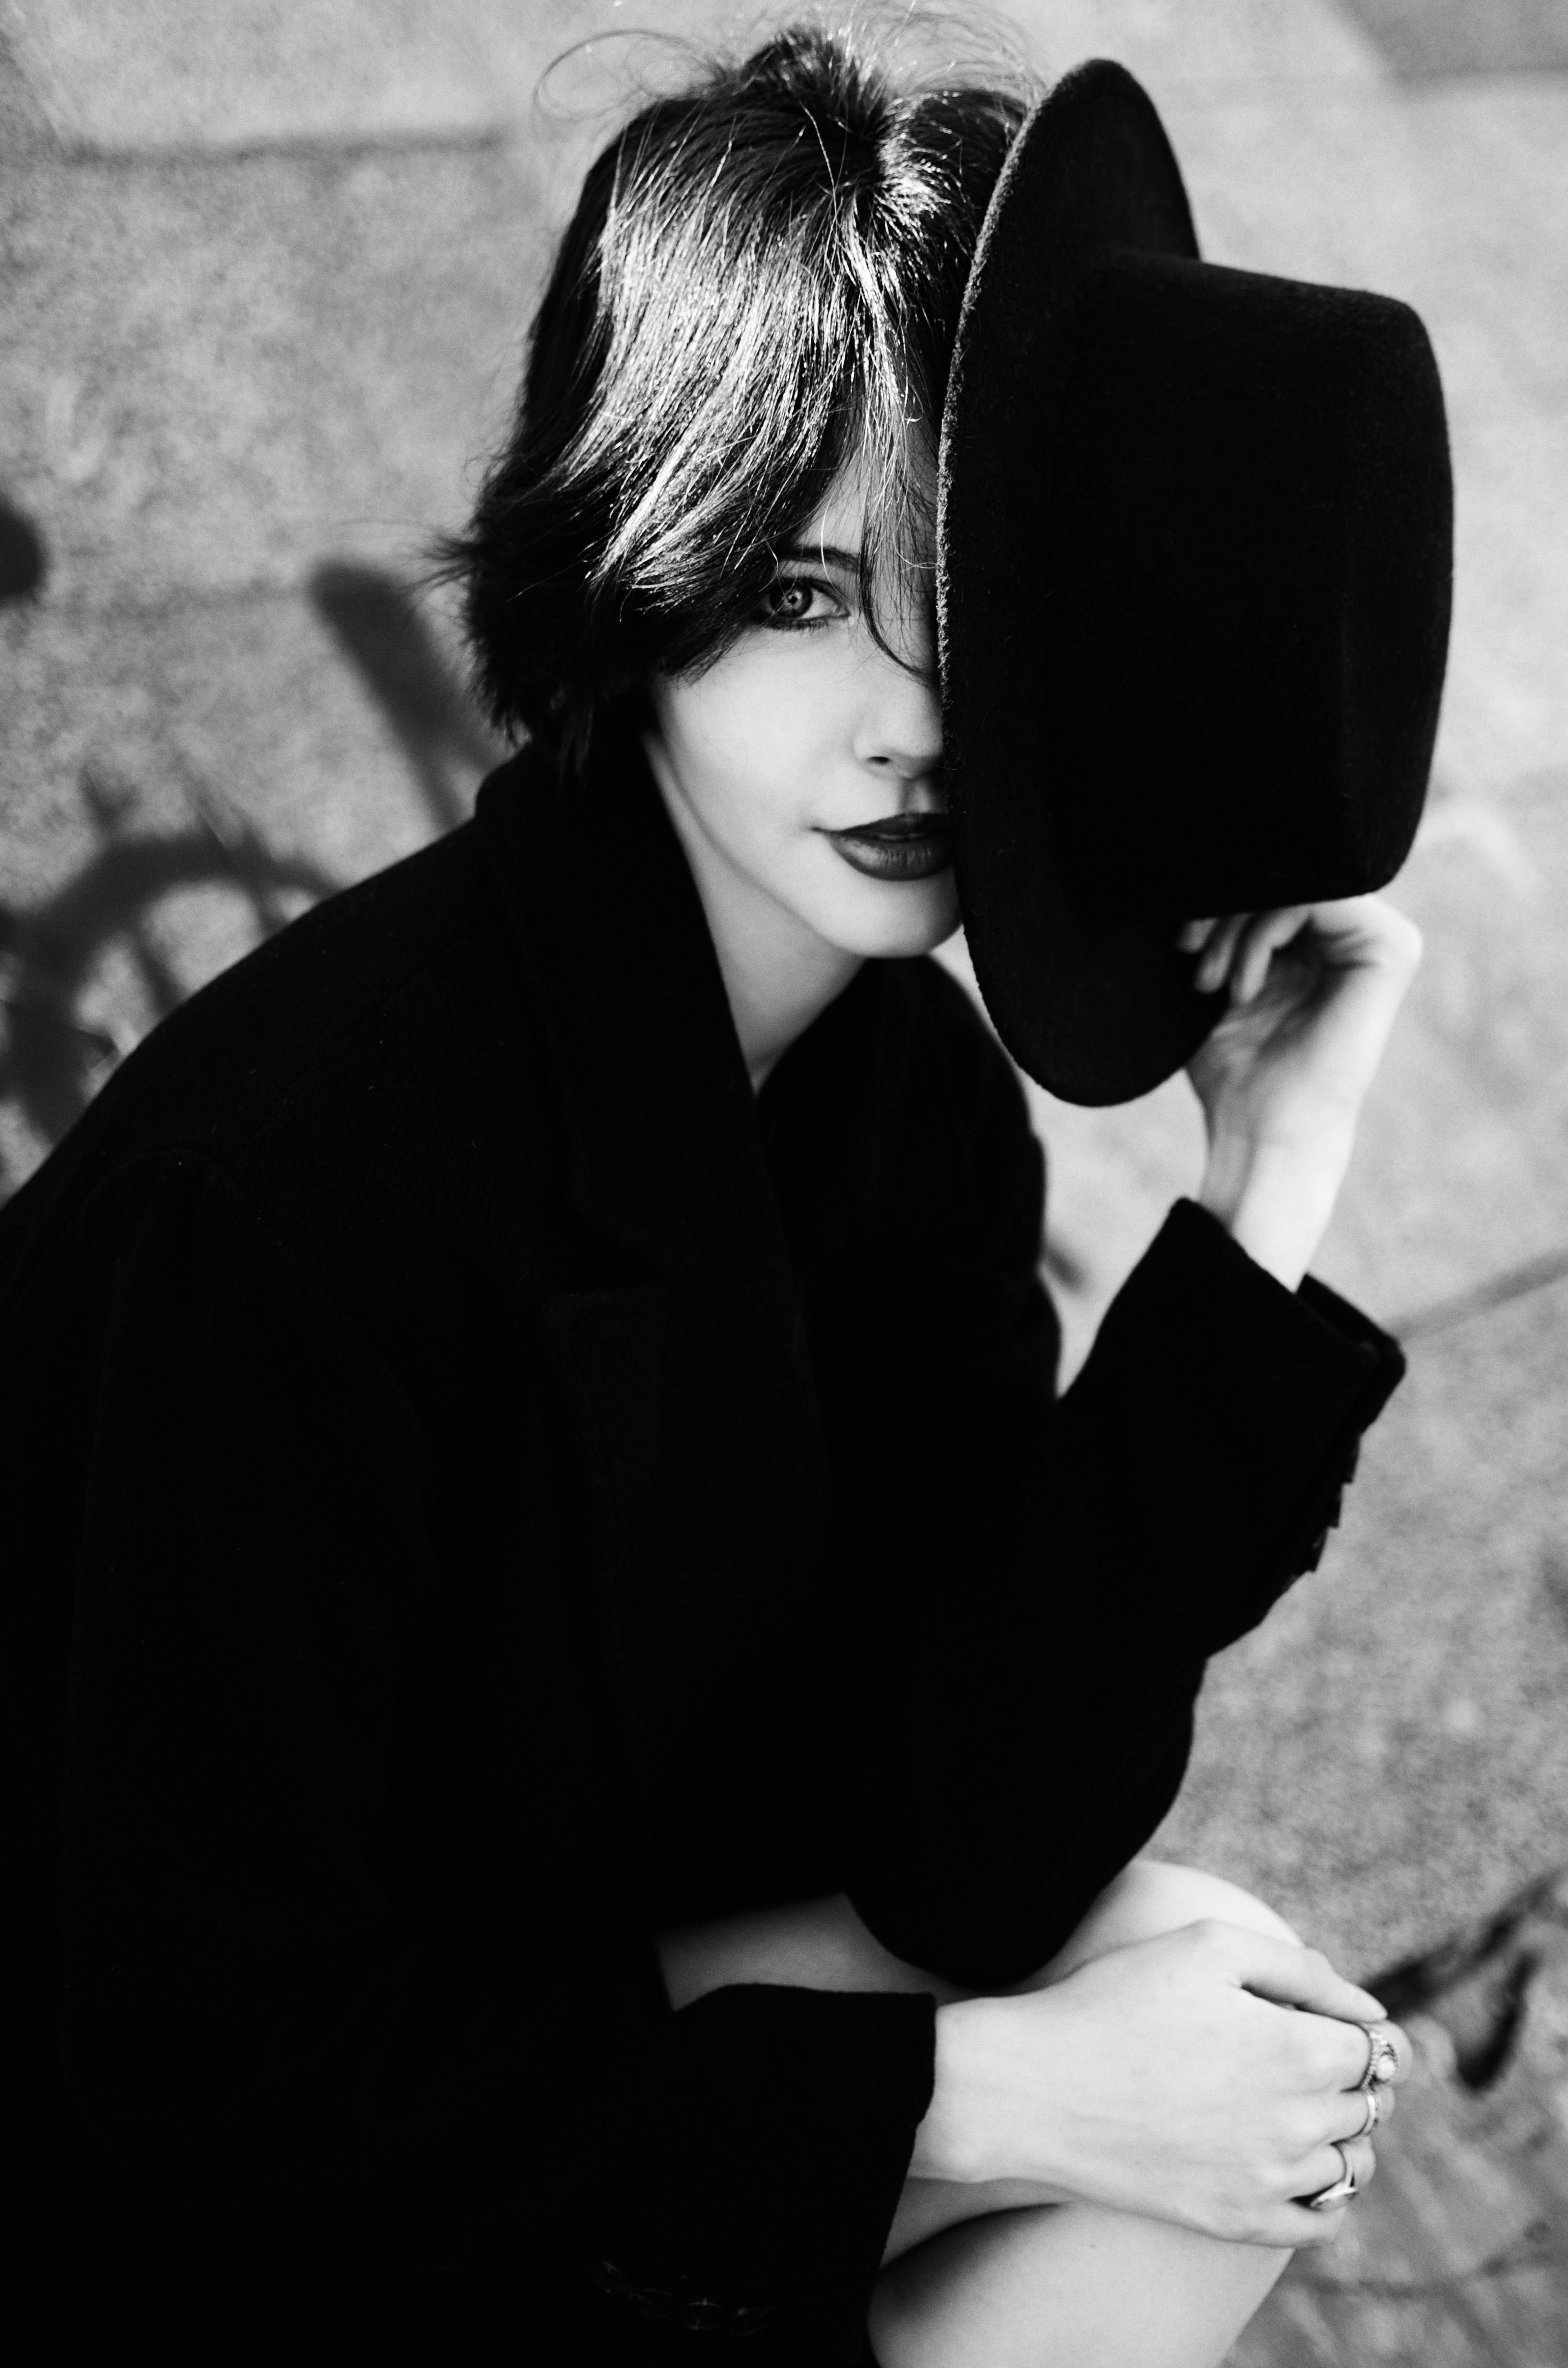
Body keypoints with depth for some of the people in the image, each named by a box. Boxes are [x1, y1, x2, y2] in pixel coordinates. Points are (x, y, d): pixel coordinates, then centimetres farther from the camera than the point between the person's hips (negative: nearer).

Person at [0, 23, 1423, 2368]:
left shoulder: (921, 1089, -8)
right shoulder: (308, 1167, -31)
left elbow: (960, 1857, -13)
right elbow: (207, 2061, -25)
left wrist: (1264, 1197, -19)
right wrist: (978, 2099, -22)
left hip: (576, 1972, 7)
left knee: (1272, 2062, -8)